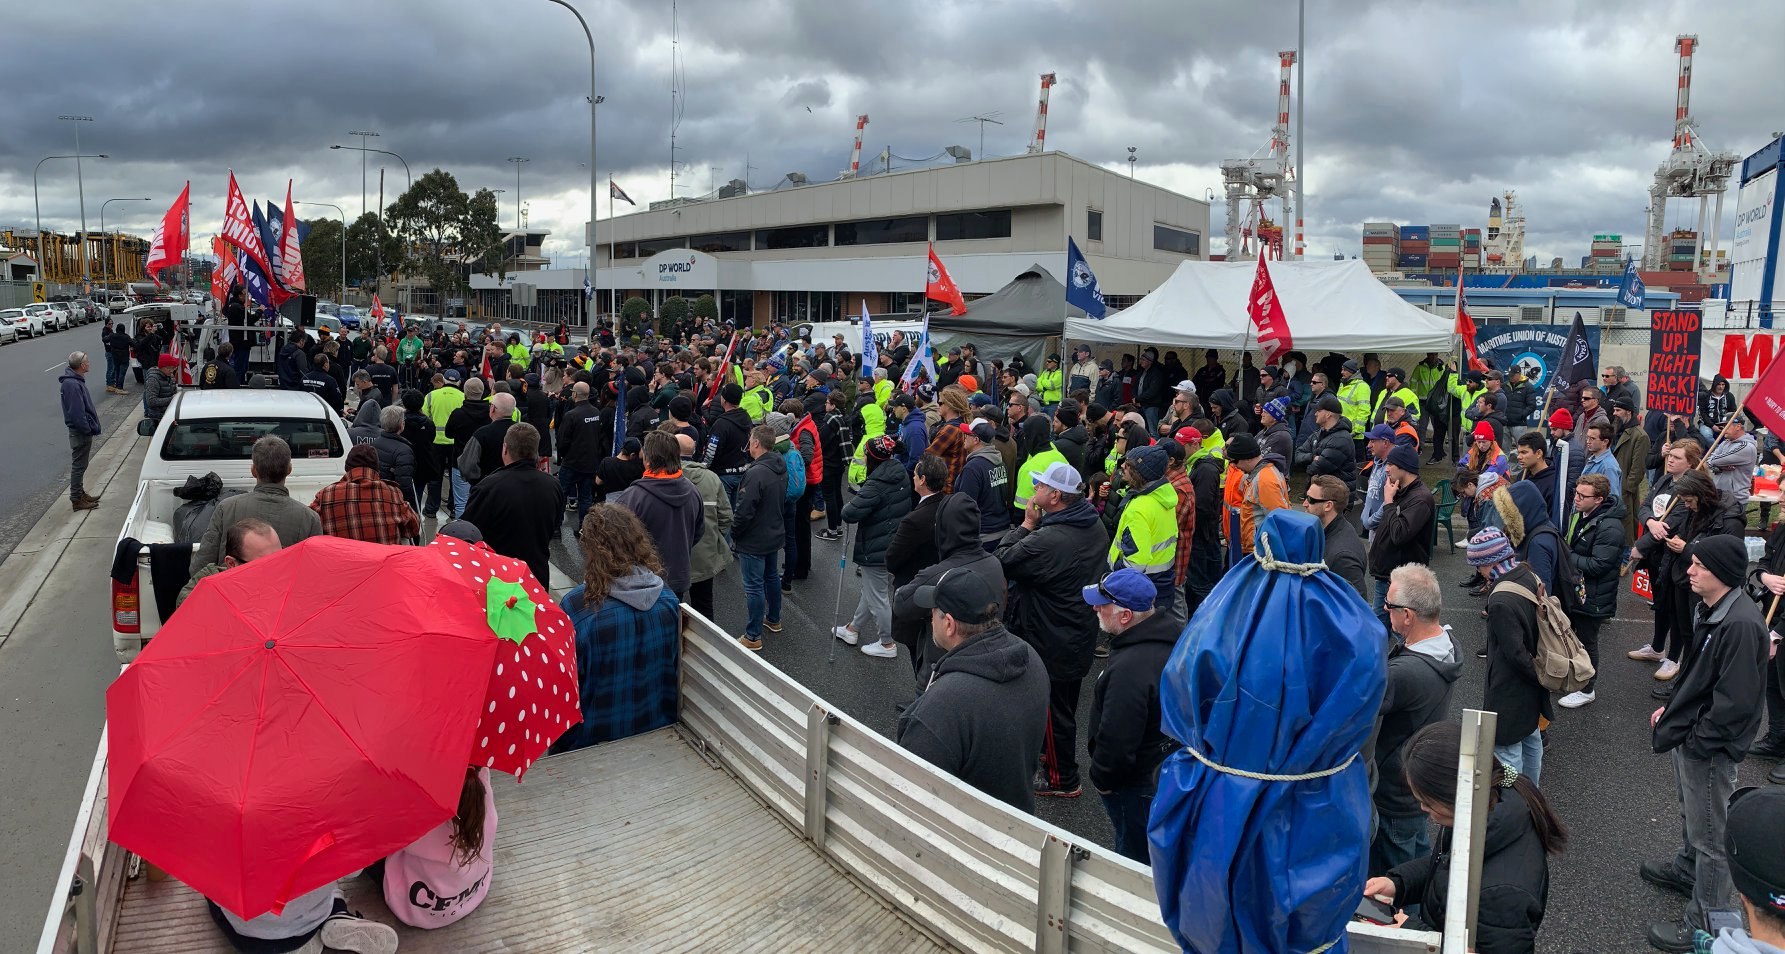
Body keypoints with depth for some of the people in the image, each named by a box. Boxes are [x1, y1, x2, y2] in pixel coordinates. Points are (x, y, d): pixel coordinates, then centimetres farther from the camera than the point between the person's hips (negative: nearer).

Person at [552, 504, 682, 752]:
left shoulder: (576, 606, -23)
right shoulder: (667, 597, -10)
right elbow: (673, 663, 2)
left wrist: (559, 741, 1)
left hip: (594, 740, -3)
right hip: (659, 729, 4)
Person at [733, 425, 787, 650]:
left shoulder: (756, 473, -27)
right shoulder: (781, 468, 1)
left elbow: (744, 511, -25)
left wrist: (734, 533, -9)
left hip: (753, 541, -9)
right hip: (775, 535, 9)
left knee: (754, 586, 0)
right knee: (772, 577, 24)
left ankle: (753, 636, 8)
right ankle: (773, 620, 41)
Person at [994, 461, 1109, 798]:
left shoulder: (1047, 540, -34)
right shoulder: (1096, 527, -4)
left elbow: (1001, 561, -22)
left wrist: (1027, 525, -13)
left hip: (1052, 642, -9)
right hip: (1081, 635, 9)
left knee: (1054, 709, 10)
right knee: (1066, 704, 26)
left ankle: (1063, 779, 27)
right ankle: (1052, 753, 47)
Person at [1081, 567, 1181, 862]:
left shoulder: (1129, 670, -37)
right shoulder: (1175, 633, -7)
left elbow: (1116, 742, -29)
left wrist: (1101, 779, -10)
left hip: (1136, 781, -9)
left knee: (1135, 852, 13)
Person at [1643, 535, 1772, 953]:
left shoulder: (1740, 624, -29)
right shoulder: (1710, 609, 1)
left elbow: (1735, 702, -27)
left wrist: (1696, 742, -19)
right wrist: (1673, 707, 11)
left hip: (1709, 746, -9)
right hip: (1691, 733, 9)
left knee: (1710, 834, 5)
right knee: (1691, 814, 29)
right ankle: (1686, 870, 50)